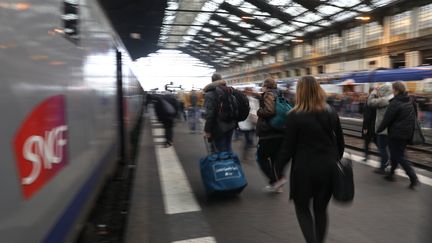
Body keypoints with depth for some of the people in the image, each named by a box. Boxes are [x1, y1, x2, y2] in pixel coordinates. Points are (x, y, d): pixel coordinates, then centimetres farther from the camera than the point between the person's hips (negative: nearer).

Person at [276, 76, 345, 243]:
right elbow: (340, 143, 10)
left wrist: (279, 167, 2)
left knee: (302, 207, 16)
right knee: (321, 209, 19)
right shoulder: (331, 113, 3)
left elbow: (288, 147, -10)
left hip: (305, 169, -4)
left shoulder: (295, 116, -12)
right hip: (328, 168, 4)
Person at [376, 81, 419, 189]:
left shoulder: (395, 103, -18)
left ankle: (413, 178, -6)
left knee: (398, 156, -1)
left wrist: (379, 129, -1)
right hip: (407, 133, 8)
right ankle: (391, 174, 27)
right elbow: (413, 117, 16)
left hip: (396, 134, -8)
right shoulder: (410, 101, 7)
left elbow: (387, 119, -14)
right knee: (395, 154, 18)